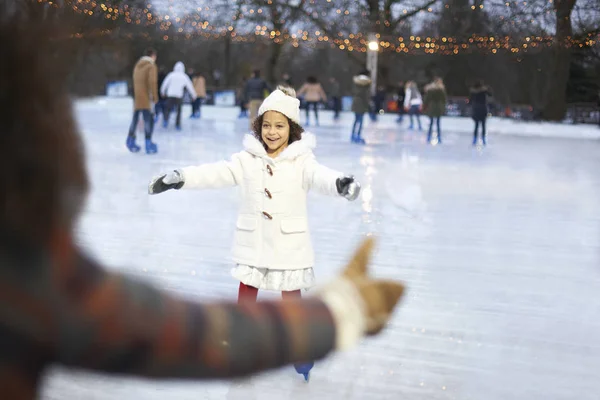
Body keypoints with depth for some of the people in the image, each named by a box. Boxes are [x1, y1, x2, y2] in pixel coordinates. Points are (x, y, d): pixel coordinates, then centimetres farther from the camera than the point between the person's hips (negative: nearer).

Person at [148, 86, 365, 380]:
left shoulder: (301, 160, -11)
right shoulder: (248, 159, -4)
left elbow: (319, 176, -29)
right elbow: (216, 173, -9)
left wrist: (340, 183, -52)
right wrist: (179, 177, -20)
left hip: (289, 243, -2)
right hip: (253, 243, 2)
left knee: (291, 294, 10)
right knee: (247, 291, 12)